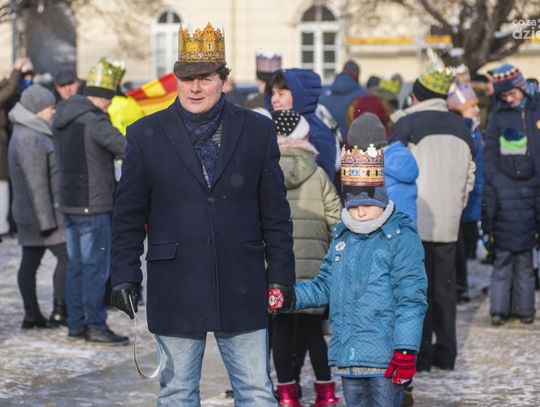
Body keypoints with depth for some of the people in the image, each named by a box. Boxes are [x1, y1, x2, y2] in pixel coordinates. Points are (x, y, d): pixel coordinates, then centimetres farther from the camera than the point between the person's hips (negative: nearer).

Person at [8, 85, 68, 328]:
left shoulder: (26, 133, 16)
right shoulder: (31, 139, -18)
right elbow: (37, 183, -23)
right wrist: (47, 219, -23)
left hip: (28, 215, 10)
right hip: (41, 211, -10)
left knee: (30, 262, 8)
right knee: (67, 255, -7)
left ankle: (32, 315, 9)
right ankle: (59, 312, -7)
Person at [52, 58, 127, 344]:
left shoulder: (62, 116, 8)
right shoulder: (95, 121, -19)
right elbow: (127, 149, -19)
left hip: (69, 202, 9)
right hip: (93, 205, -9)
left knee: (77, 265, 13)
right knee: (96, 266, -3)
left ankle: (76, 324, 17)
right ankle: (95, 325, -2)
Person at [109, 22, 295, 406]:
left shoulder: (258, 130, 3)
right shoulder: (146, 135, 2)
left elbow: (276, 212, 6)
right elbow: (129, 214, 5)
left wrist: (281, 276, 3)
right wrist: (125, 276, 0)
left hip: (242, 288, 0)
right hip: (175, 289, 0)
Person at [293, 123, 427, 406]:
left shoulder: (401, 238, -9)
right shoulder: (341, 237, 12)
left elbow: (411, 300, -12)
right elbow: (324, 287, 19)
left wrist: (405, 350, -17)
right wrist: (291, 295, 2)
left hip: (385, 360, -7)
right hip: (348, 356, 7)